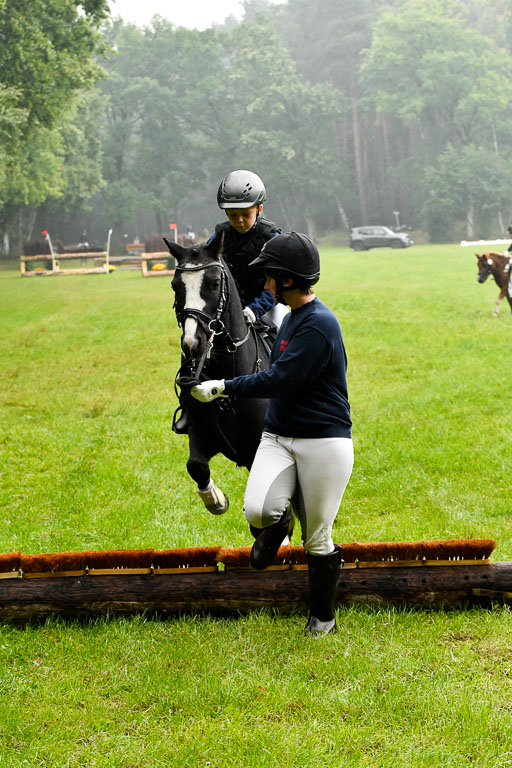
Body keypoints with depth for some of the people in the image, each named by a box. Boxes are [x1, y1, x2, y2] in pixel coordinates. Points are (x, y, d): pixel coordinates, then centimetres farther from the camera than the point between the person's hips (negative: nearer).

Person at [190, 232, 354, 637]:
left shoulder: (319, 324, -18)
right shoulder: (293, 316, 12)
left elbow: (279, 379, -21)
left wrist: (222, 388, -14)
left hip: (324, 441, -7)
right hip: (278, 436, 7)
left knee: (317, 542, 4)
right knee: (257, 510, -20)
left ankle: (322, 617, 24)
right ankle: (278, 521, 15)